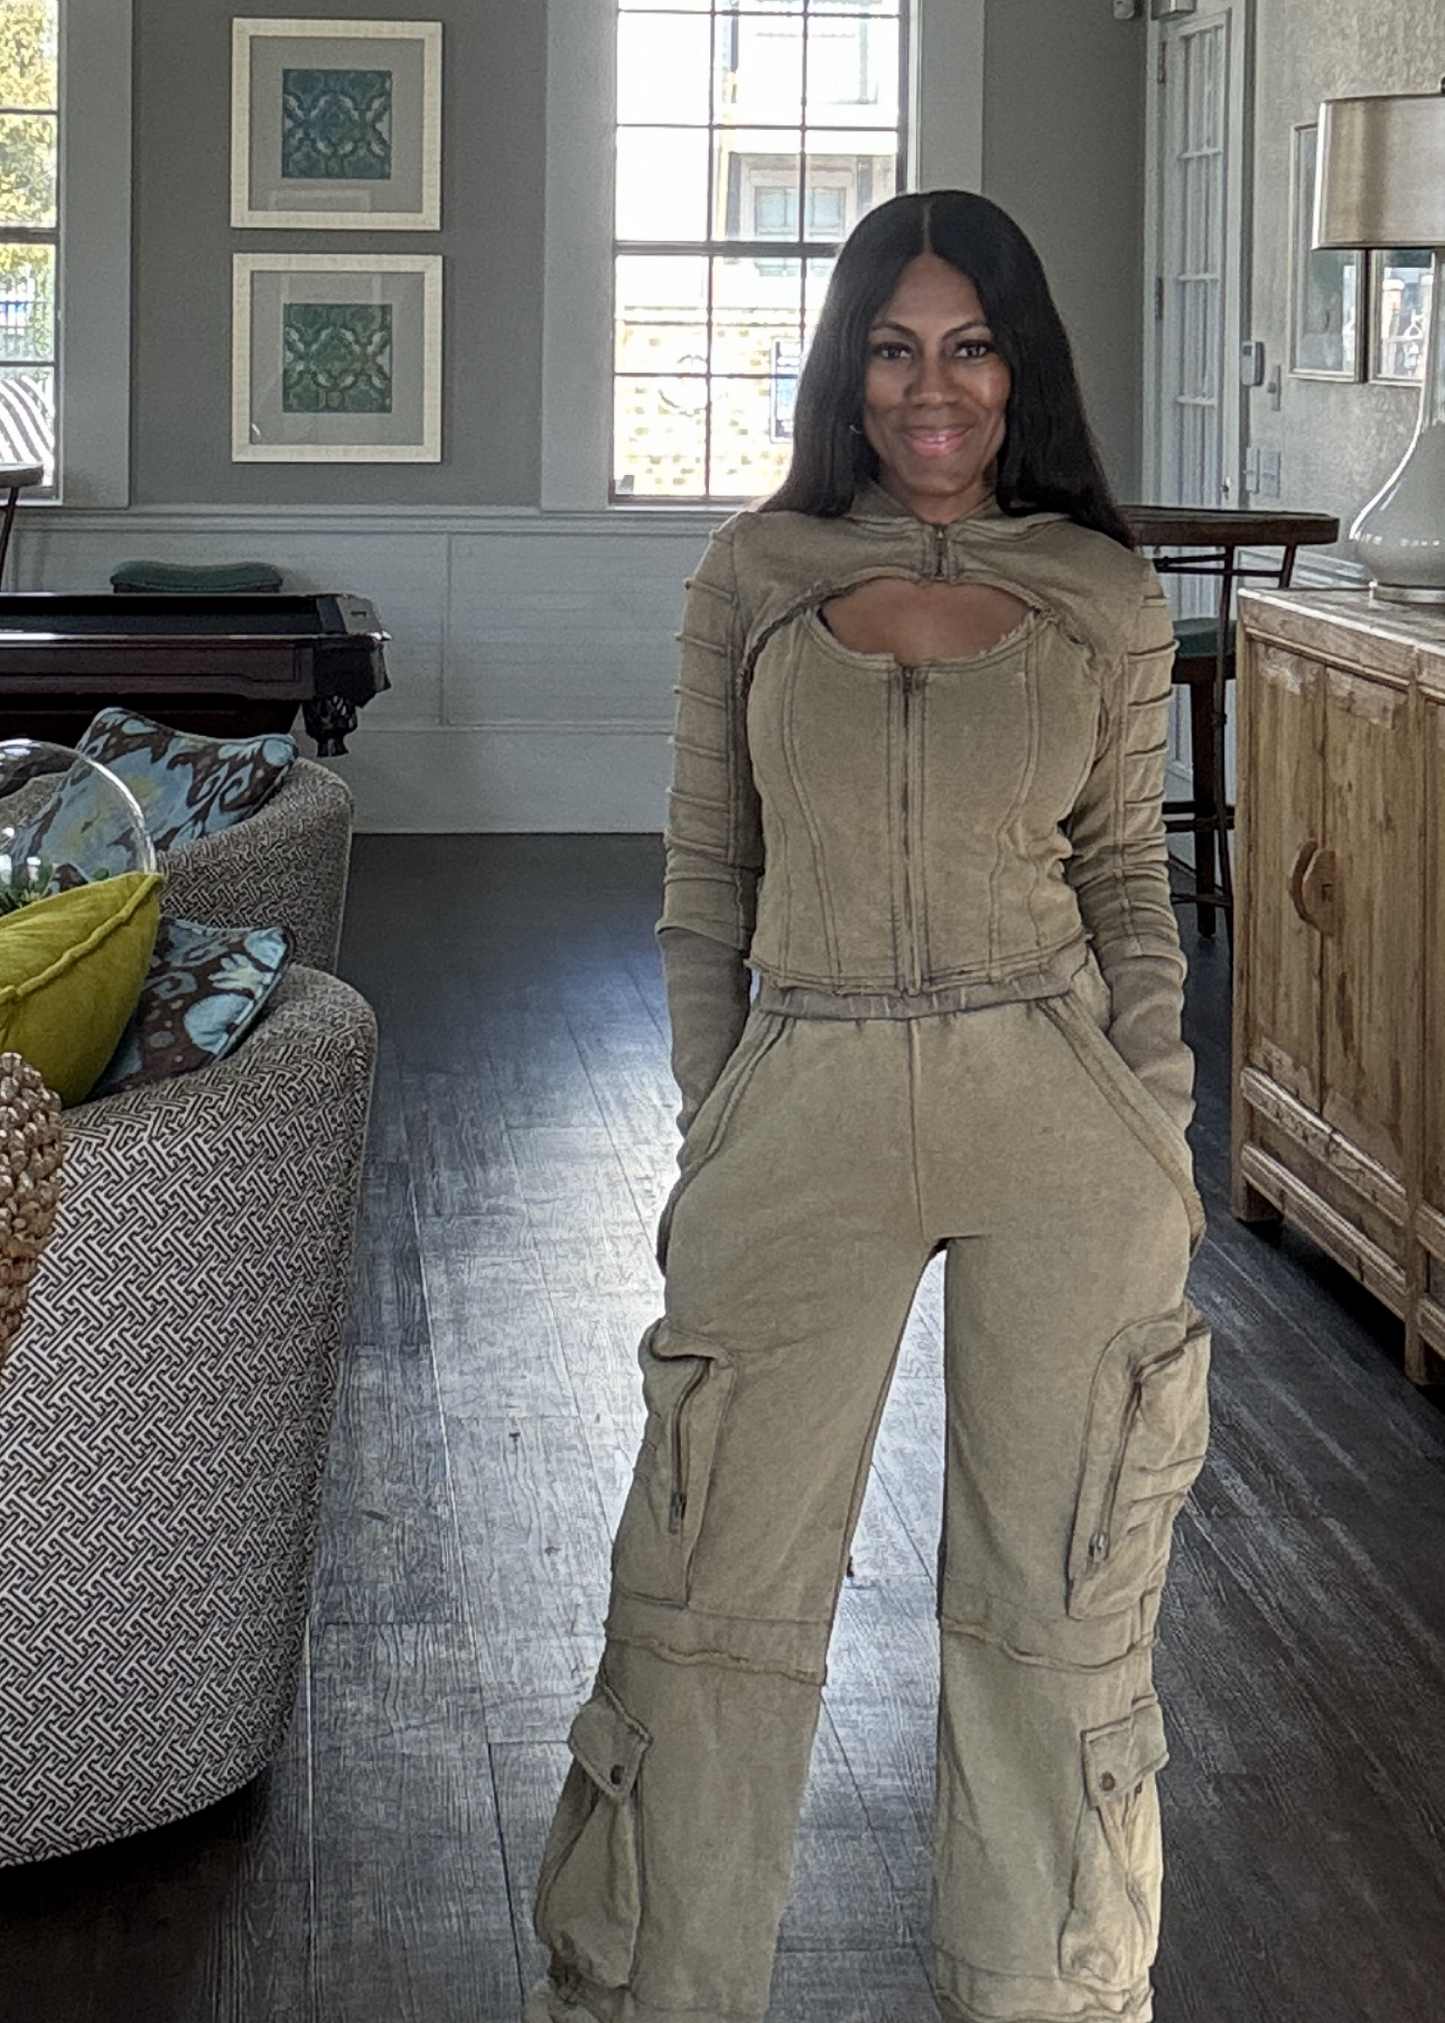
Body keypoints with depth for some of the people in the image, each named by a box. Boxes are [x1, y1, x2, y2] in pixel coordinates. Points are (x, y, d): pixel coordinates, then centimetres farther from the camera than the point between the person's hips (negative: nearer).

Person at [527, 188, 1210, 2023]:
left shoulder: (1108, 602, 2)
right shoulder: (756, 577, 3)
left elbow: (1129, 884, 9)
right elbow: (704, 877, 8)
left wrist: (1160, 1137, 3)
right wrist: (708, 1135, 5)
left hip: (1053, 1111, 0)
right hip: (805, 1106, 0)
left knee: (1057, 1591, 9)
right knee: (708, 1589, 4)